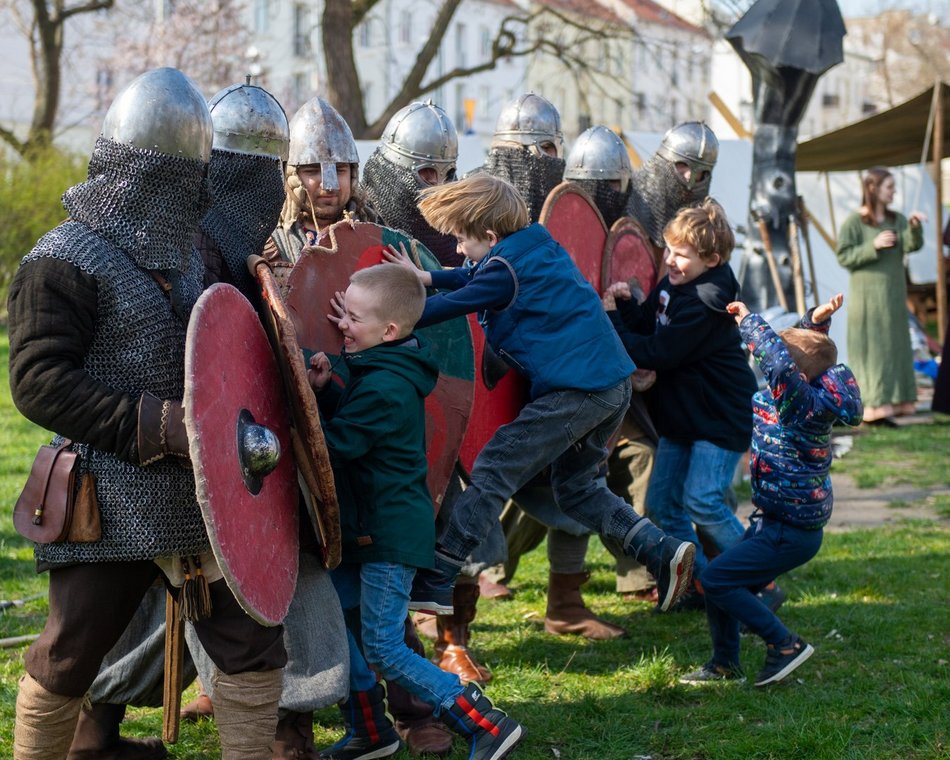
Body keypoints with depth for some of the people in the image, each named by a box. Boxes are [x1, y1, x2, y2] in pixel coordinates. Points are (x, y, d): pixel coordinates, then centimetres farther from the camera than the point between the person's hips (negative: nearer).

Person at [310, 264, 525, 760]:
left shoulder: (384, 388, -23)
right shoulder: (386, 371, 8)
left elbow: (335, 444, -21)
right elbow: (350, 420, 13)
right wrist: (324, 390, -4)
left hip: (391, 534, -10)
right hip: (367, 529, 10)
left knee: (383, 649, -7)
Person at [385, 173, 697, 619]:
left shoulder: (505, 267, -9)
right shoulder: (539, 244, 16)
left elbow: (452, 306, -8)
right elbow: (479, 279, 31)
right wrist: (427, 277, 27)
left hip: (573, 391, -9)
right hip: (613, 384, 9)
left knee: (493, 469, -6)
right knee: (575, 486, 22)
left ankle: (435, 582, -6)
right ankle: (663, 552, 11)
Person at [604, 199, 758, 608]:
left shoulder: (706, 305, -23)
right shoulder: (672, 284, 4)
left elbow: (656, 354, -25)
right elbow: (644, 325, 8)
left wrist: (612, 320, -18)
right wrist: (625, 304, -12)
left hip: (721, 416, -9)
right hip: (681, 413, 9)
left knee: (702, 501, -18)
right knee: (662, 503, 7)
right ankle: (698, 583, 17)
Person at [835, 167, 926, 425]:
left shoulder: (897, 220, 9)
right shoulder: (854, 222, -6)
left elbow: (912, 246, -4)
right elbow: (843, 256, -10)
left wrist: (914, 227, -23)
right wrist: (873, 246, -20)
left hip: (894, 294, 6)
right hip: (867, 294, -6)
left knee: (895, 345, 8)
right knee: (872, 348, -7)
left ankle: (894, 401, 15)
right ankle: (874, 405, -7)